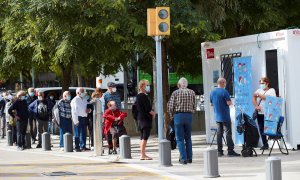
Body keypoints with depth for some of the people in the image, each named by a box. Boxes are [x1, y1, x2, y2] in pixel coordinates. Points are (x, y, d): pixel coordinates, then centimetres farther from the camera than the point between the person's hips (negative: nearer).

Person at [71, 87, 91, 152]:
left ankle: (83, 146, 17)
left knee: (84, 133, 10)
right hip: (79, 118, -7)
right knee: (77, 134, -3)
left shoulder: (85, 99, 18)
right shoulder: (75, 100, -6)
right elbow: (74, 111, -12)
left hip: (84, 118, 7)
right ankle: (77, 147, 1)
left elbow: (88, 107, 28)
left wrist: (89, 110, 3)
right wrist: (76, 120, -18)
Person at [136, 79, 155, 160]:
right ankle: (143, 155, -8)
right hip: (146, 119, -10)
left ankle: (142, 154, 15)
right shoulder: (144, 96, -15)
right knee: (145, 137, -8)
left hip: (140, 118, 10)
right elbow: (148, 108, -19)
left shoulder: (138, 96, 14)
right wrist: (153, 113, 0)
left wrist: (151, 112, 13)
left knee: (142, 137, 12)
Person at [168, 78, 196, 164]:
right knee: (188, 138, 15)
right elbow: (194, 107, 6)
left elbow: (170, 107, -4)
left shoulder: (175, 93, -1)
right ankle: (189, 157, 16)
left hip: (178, 115, -3)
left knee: (180, 139, 2)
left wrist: (171, 115, 13)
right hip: (189, 116, 3)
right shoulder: (192, 92, 7)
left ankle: (183, 158, -4)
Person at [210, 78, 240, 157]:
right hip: (225, 116, -7)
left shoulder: (212, 92, 8)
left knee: (219, 133, 9)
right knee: (228, 133, -4)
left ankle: (219, 151, 9)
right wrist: (230, 101, 3)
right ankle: (230, 151, -5)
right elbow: (229, 103, -18)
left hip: (217, 117, 7)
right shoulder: (224, 92, -14)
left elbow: (211, 104, 16)